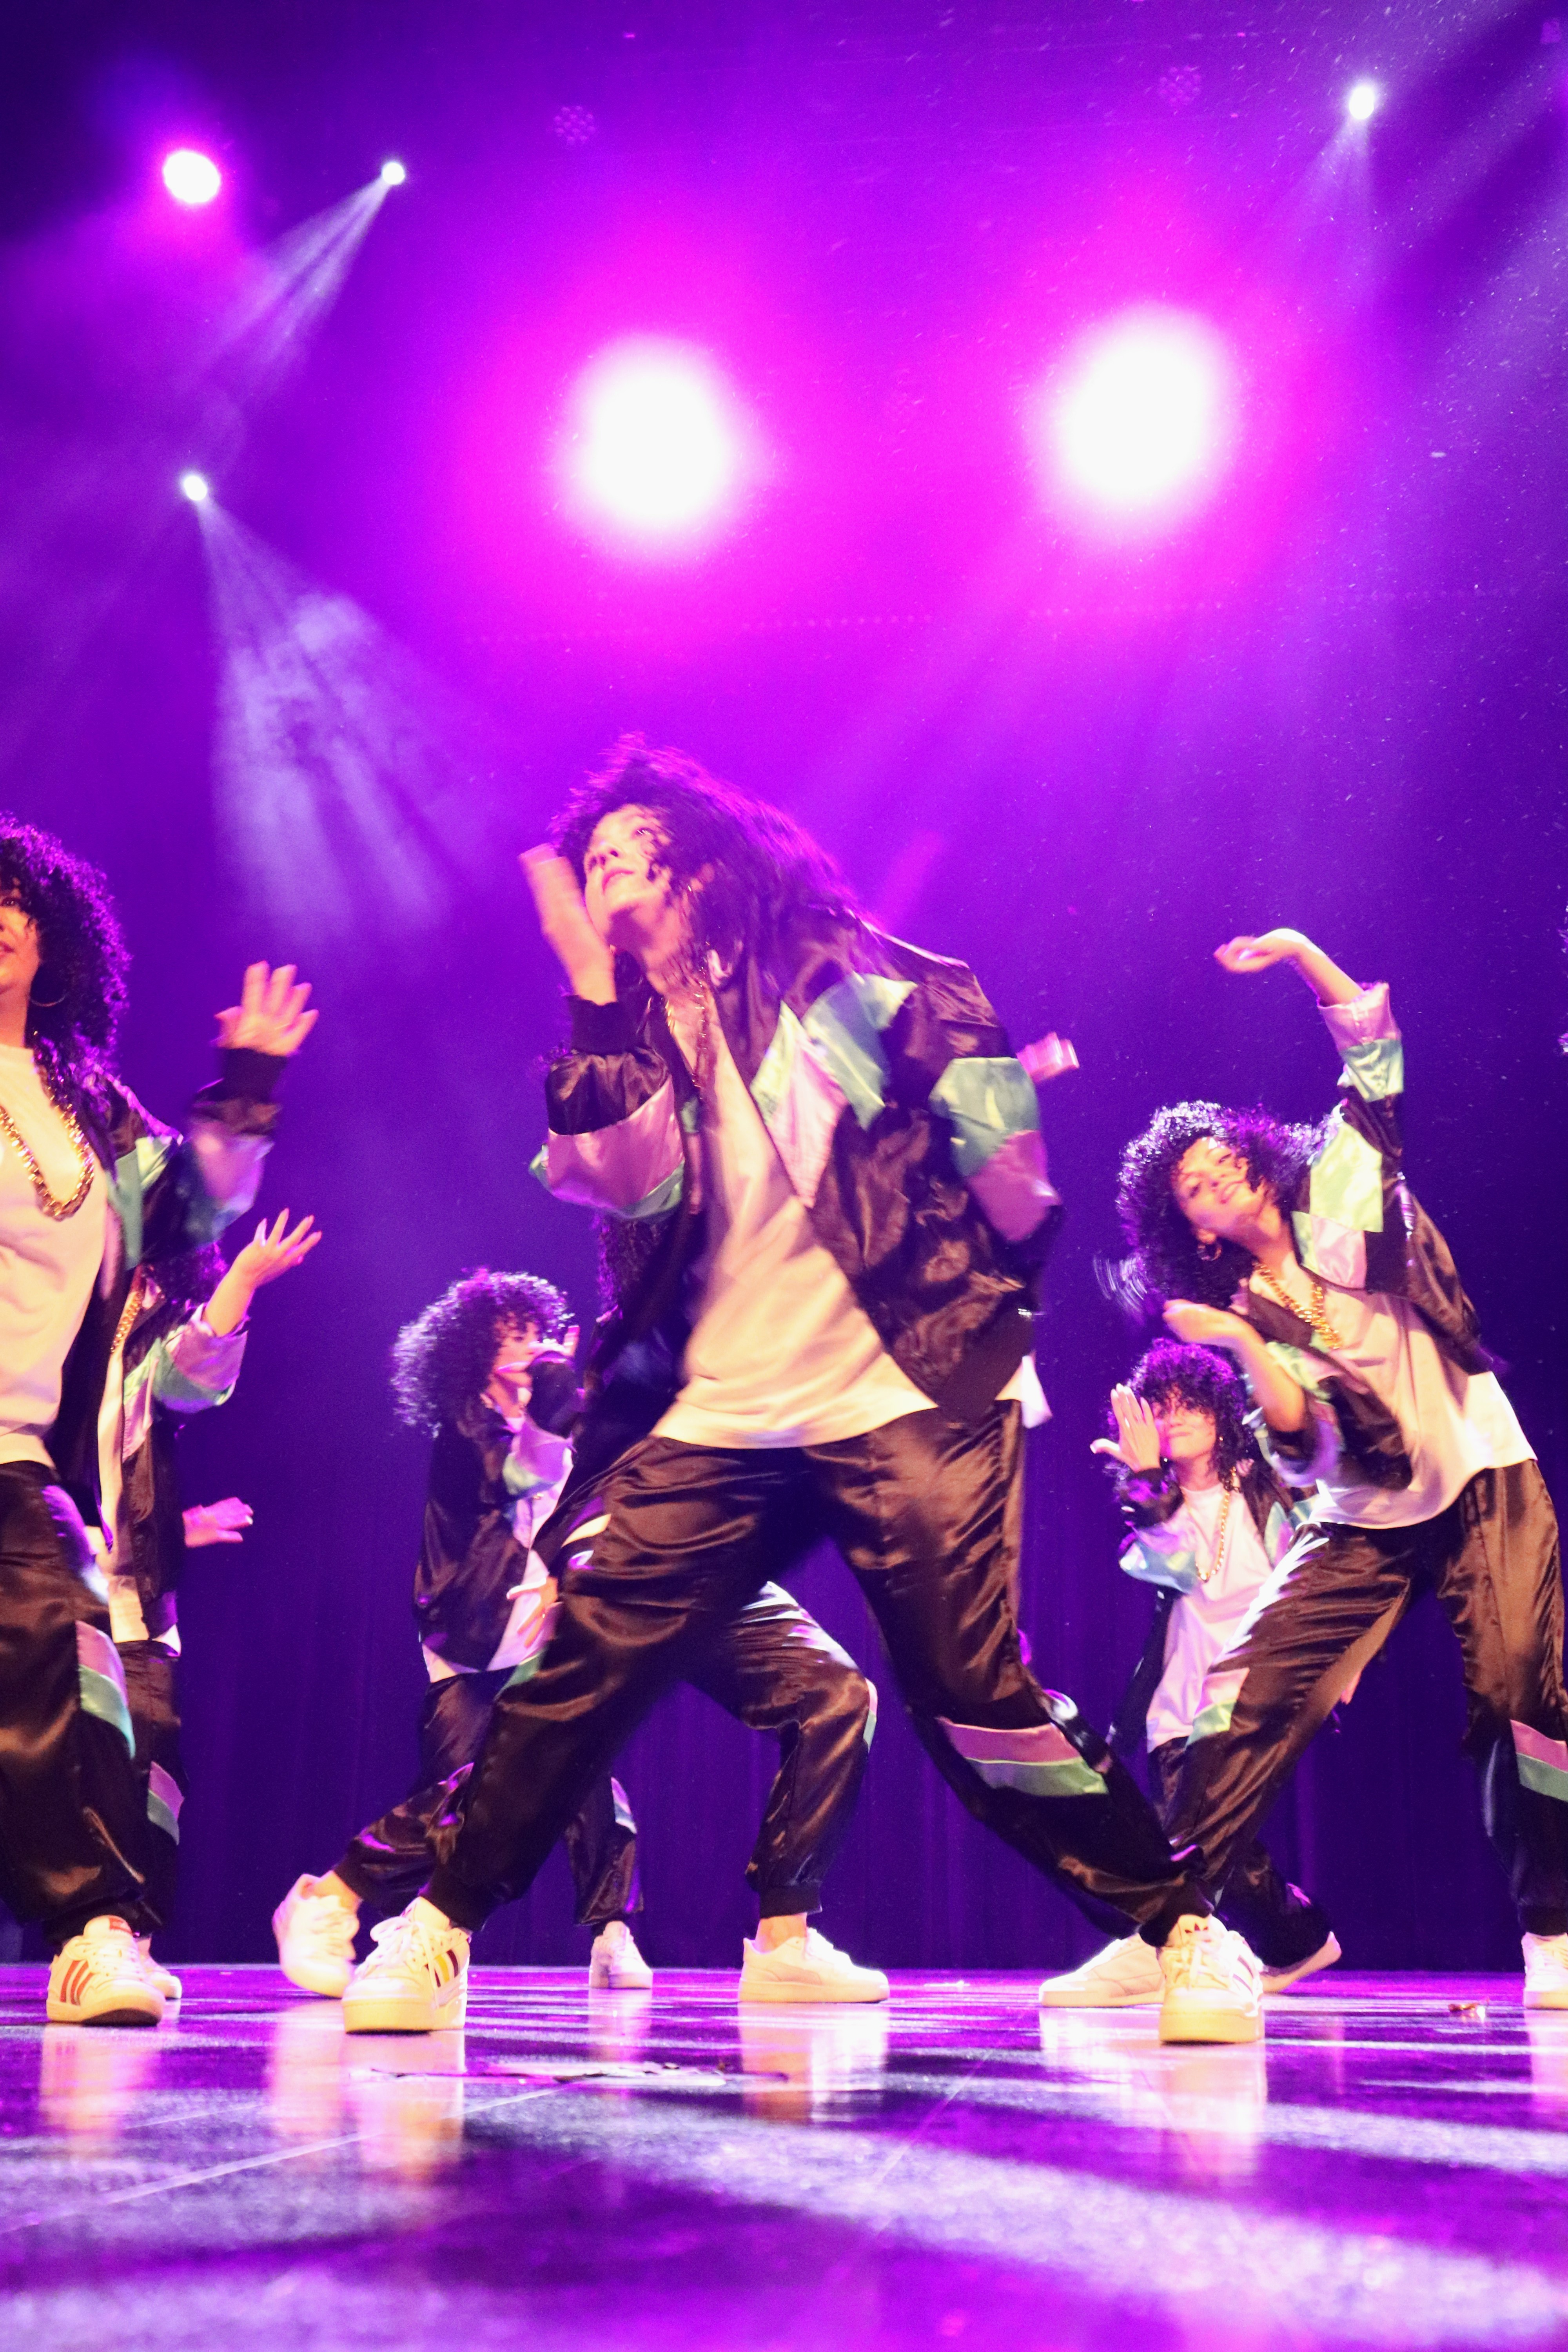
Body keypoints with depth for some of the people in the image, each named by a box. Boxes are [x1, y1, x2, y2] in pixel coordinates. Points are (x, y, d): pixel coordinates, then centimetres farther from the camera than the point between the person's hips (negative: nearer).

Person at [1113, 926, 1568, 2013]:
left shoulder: (1344, 1189, 5)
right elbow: (1301, 1443, -9)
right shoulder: (1245, 1312, 5)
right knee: (1251, 1692, -12)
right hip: (1365, 1523, 1)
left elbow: (1373, 1044, 1)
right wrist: (1247, 1346, -23)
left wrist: (1297, 951, -9)